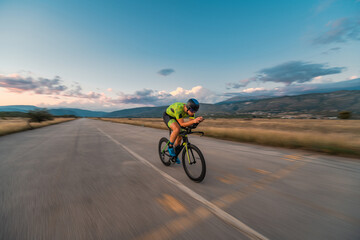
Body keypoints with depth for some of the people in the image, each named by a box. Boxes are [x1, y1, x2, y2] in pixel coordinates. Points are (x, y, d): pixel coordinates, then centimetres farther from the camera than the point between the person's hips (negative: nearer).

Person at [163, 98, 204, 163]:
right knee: (177, 129, -34)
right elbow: (182, 124, -39)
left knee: (180, 137, 2)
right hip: (168, 116, -6)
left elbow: (191, 122, -19)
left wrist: (198, 120, -40)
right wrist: (194, 121, -53)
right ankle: (170, 146, -10)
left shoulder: (191, 110, -21)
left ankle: (175, 154, 24)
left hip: (175, 118, 7)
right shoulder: (179, 109, -40)